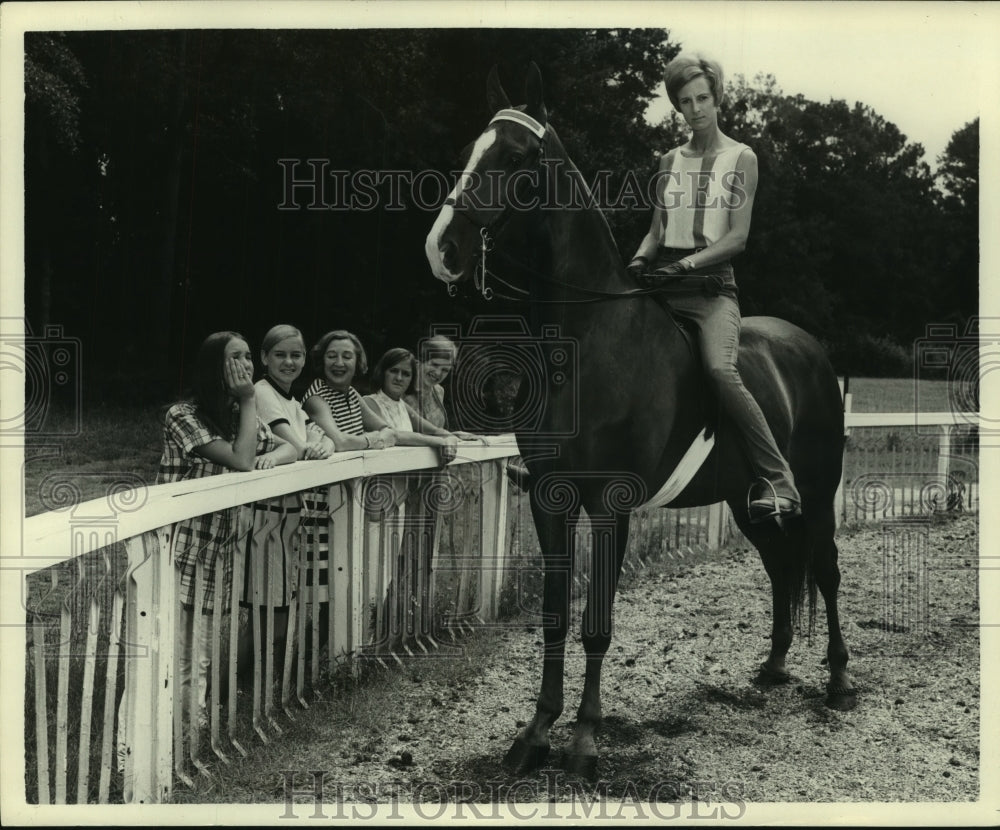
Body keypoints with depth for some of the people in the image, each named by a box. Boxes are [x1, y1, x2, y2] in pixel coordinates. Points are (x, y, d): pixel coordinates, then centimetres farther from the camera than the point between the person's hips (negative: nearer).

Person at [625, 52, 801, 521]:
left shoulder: (740, 159, 4)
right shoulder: (670, 161, 17)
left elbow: (737, 237, -4)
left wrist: (685, 264, -17)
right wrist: (641, 258, -5)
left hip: (711, 284, -5)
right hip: (662, 283, 5)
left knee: (720, 368, -31)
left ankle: (778, 480, -26)